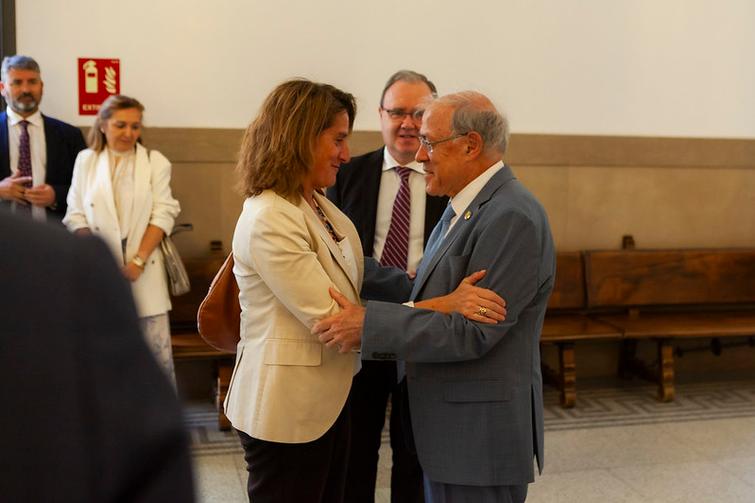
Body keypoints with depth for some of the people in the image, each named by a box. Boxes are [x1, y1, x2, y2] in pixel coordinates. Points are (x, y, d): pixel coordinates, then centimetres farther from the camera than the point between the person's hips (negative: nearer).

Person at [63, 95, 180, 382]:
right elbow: (76, 215, 6)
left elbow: (163, 214, -2)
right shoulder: (86, 160, 8)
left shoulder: (155, 162, 4)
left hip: (143, 270, -1)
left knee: (157, 350, -2)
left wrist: (138, 261, -11)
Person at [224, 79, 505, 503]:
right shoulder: (268, 221, -22)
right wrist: (445, 305, -28)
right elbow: (330, 318, -26)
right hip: (288, 408, -9)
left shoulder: (319, 205, 7)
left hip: (329, 398, 9)